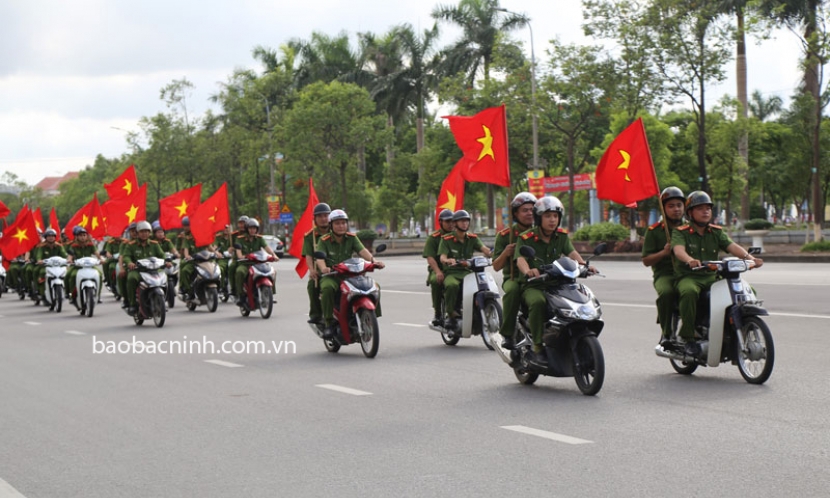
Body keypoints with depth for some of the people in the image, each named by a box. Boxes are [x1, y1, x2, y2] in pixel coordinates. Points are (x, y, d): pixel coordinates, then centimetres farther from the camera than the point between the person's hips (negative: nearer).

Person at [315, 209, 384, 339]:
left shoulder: (352, 238, 8)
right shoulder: (324, 240, 0)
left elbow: (362, 250, -7)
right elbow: (319, 257, -15)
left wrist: (373, 260, -27)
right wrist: (323, 268, -38)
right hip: (331, 276, -3)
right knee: (327, 288, -37)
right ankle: (329, 323, -27)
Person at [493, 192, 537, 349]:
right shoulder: (505, 235, 6)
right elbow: (496, 266, 5)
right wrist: (505, 253, -14)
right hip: (513, 277, -2)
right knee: (512, 290, -37)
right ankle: (507, 334, -25)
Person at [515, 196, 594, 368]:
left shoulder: (562, 236, 10)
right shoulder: (526, 238, -4)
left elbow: (572, 252, -6)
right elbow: (520, 259, -20)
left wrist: (584, 264, -28)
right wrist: (528, 271, -43)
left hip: (557, 283, 4)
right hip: (533, 285, -4)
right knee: (538, 302, -36)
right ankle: (537, 348, -28)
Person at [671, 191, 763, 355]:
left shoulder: (717, 232, 14)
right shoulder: (680, 232, 0)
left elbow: (732, 246, -2)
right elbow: (678, 250, -20)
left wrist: (749, 257, -23)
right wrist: (690, 260, -44)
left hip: (713, 277, 5)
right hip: (688, 277, -5)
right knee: (689, 292, -40)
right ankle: (686, 336, -26)